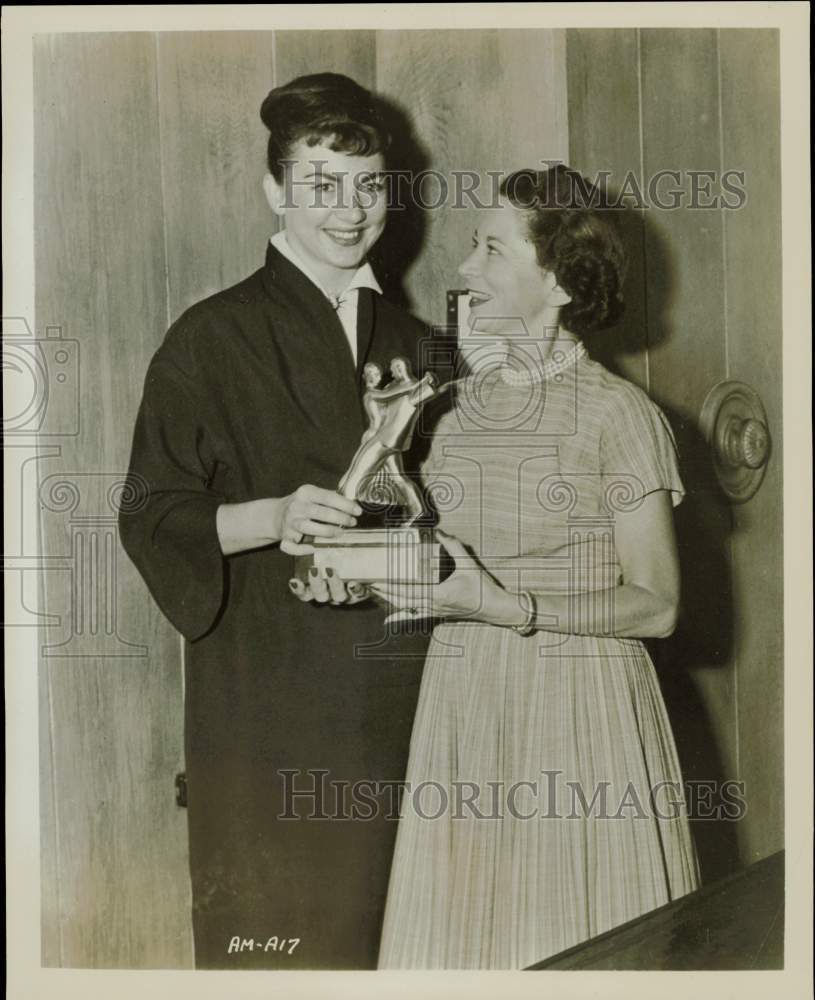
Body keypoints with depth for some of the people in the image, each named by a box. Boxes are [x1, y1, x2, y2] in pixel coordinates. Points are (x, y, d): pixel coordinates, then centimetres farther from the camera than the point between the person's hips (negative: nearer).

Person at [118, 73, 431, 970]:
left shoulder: (408, 343, 13)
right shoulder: (212, 340, -3)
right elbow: (150, 517, -6)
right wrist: (273, 517, -22)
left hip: (395, 691, 5)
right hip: (266, 697, -4)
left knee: (388, 925, 8)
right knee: (273, 936, 0)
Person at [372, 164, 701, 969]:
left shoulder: (618, 414, -9)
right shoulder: (458, 404, 8)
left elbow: (656, 607, -10)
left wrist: (509, 608, -20)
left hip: (581, 712, -5)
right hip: (463, 707, 5)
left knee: (585, 948, 5)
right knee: (462, 930, 11)